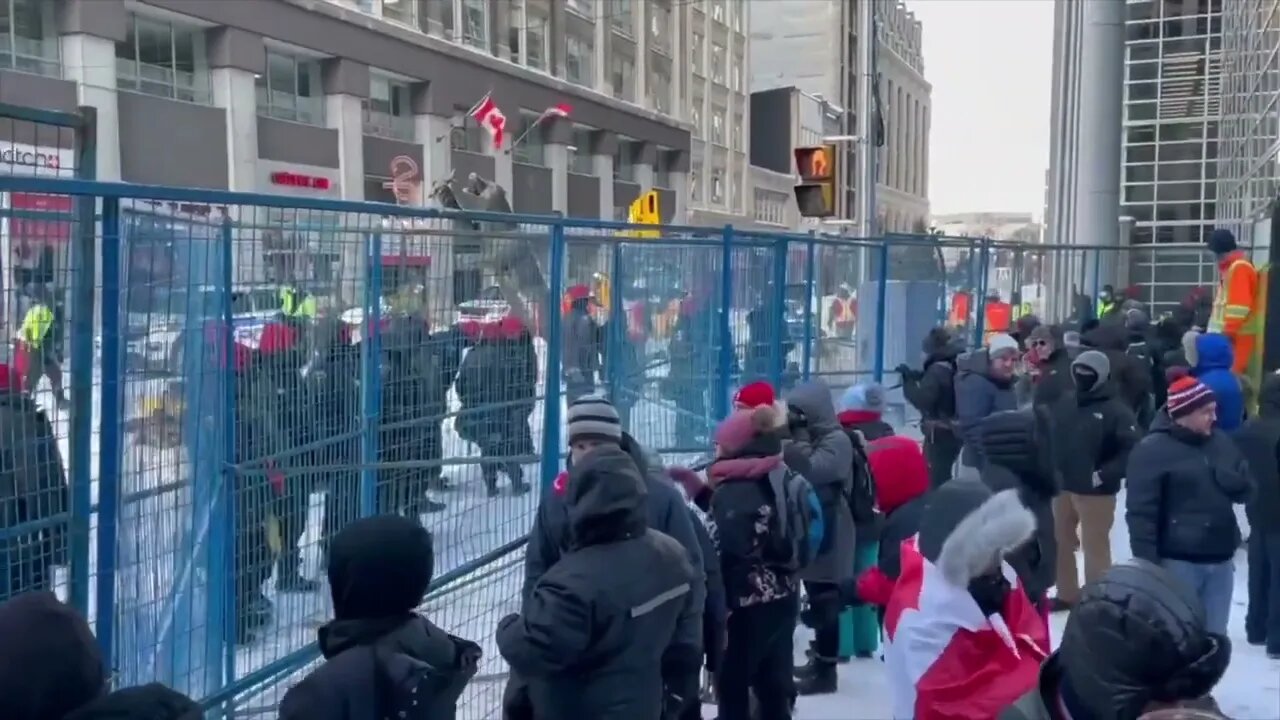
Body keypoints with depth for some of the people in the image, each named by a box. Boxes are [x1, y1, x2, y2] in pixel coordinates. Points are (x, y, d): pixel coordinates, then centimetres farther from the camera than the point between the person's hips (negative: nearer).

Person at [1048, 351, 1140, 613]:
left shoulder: (1116, 411, -12)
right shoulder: (1065, 405, 5)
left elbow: (1134, 450, -18)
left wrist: (1104, 475, -20)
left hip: (1096, 492, -7)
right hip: (1063, 487, 7)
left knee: (1095, 547, -2)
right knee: (1060, 542, 18)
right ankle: (1067, 594, 34)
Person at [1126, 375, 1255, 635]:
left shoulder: (1221, 442, 10)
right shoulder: (1153, 450, -11)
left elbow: (1244, 489, 10)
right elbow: (1141, 513, -13)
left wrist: (1217, 474, -12)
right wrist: (1148, 564, -17)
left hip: (1220, 561, 6)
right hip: (1178, 562, -6)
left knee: (1214, 636, 14)